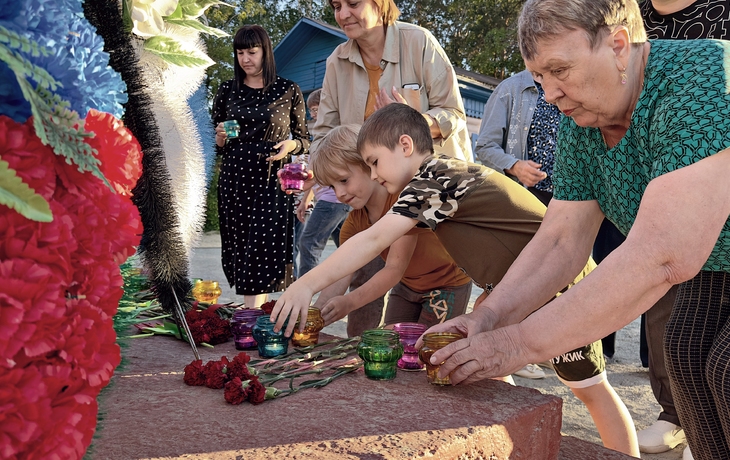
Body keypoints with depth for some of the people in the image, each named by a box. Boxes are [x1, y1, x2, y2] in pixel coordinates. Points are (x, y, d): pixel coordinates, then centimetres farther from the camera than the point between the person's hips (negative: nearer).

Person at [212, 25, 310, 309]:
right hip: (234, 181, 3)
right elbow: (216, 146, 15)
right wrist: (220, 139, -7)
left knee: (263, 250, -10)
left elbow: (305, 140, 10)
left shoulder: (288, 91, 2)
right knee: (240, 251, 5)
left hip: (271, 182, -3)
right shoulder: (227, 91, 9)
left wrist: (291, 145, -11)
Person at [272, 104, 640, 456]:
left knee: (589, 387, 2)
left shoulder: (431, 178, -18)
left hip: (561, 283, -9)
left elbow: (374, 240, -28)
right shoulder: (449, 173, 11)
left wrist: (307, 284, -30)